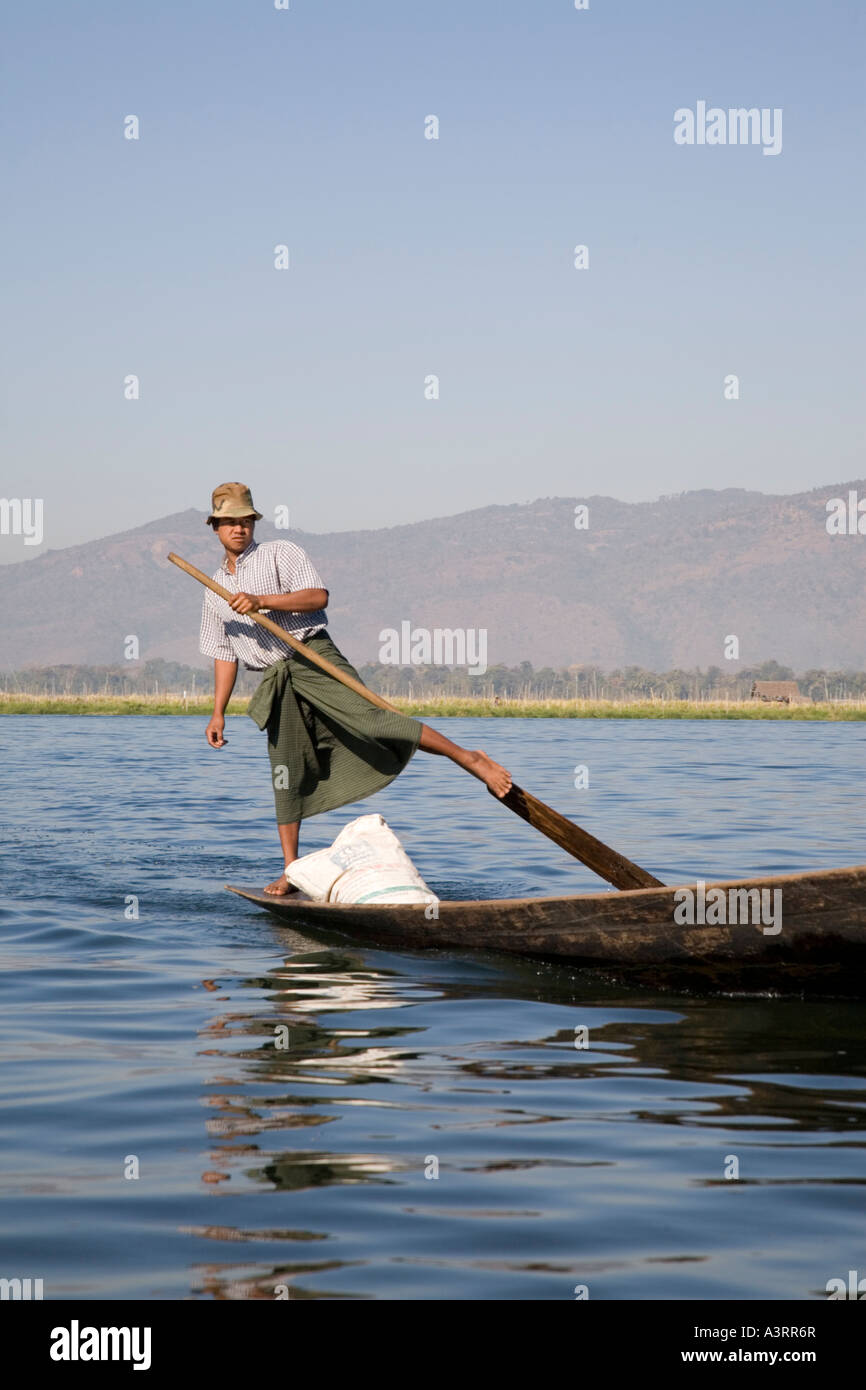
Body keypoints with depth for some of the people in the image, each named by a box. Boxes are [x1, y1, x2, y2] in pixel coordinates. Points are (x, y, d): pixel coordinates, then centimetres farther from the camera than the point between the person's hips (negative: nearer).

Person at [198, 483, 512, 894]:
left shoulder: (280, 553, 4)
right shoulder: (215, 591, 20)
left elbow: (318, 596, -11)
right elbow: (224, 655, 22)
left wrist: (261, 601, -20)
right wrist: (218, 713, 14)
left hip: (315, 659, -5)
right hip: (277, 683, 5)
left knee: (370, 720, -23)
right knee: (285, 778, 1)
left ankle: (469, 758, -20)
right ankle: (291, 872, 6)